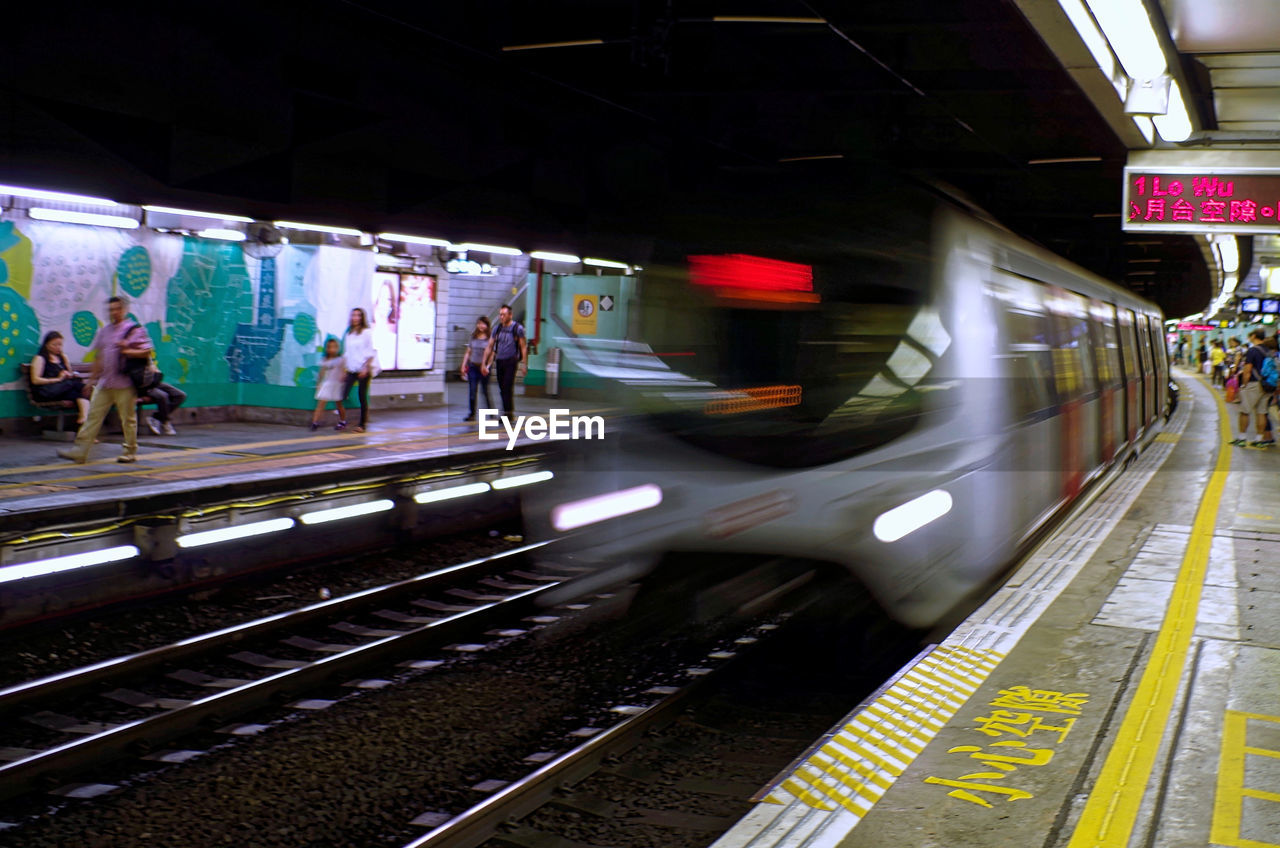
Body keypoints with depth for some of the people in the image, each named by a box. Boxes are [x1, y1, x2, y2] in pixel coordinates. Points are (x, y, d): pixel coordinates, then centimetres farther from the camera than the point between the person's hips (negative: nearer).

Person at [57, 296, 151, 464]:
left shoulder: (134, 329, -3)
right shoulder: (104, 331, 16)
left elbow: (147, 351, -9)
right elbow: (99, 356, 22)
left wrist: (128, 351, -22)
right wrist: (93, 378, 20)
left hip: (124, 383, -6)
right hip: (104, 383, 6)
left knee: (128, 418, 2)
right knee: (93, 415, 2)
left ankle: (131, 452, 14)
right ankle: (80, 451, 0)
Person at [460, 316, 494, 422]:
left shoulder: (489, 338, -3)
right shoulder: (473, 337, 11)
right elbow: (468, 352, 15)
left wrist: (486, 366, -14)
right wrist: (463, 366, 10)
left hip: (483, 368, -4)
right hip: (472, 366, 4)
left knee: (486, 391, 2)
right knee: (472, 391, 0)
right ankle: (472, 414, 5)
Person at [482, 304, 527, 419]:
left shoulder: (518, 329, -2)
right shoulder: (497, 329, 11)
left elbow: (523, 347, -2)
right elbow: (489, 347, 14)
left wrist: (524, 364, -8)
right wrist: (484, 363, 9)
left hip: (511, 361, -5)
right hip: (499, 361, 5)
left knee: (508, 388, -12)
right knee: (502, 389, 7)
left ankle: (508, 412, -11)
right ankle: (509, 413, 15)